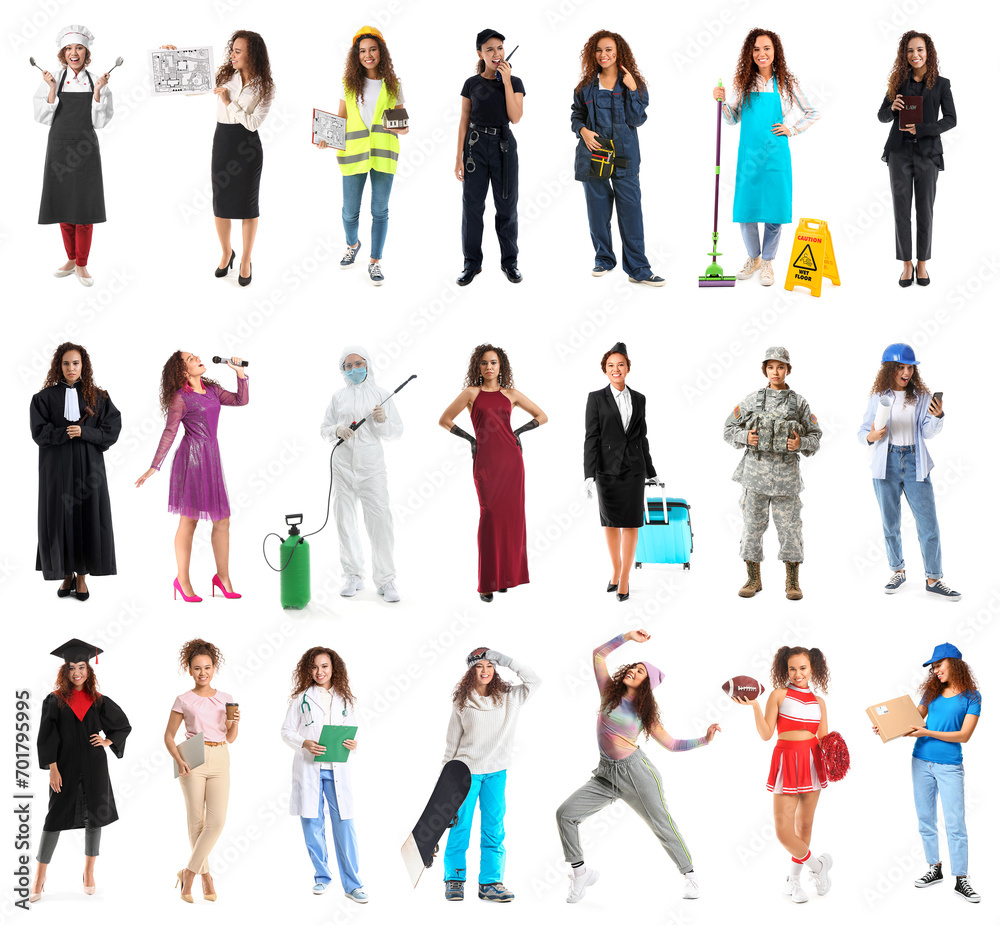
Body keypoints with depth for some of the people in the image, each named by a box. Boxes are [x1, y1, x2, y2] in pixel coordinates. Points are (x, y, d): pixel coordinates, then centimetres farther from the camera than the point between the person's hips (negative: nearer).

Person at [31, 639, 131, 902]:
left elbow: (124, 726, 16)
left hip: (94, 767, 3)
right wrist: (52, 768, -12)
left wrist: (108, 741, 0)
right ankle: (39, 880, 3)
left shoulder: (99, 701, 5)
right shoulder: (54, 701, -1)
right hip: (65, 767, -3)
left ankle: (89, 874, 20)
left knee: (94, 817, 7)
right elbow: (47, 738, -5)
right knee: (55, 819, -3)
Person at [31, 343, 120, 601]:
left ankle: (82, 577, 6)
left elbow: (112, 430, -2)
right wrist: (66, 433, -19)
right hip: (57, 466, 0)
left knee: (87, 518, -2)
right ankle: (66, 575, 13)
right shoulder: (45, 397, 3)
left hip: (88, 465, 0)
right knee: (61, 518, 0)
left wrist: (84, 432, -16)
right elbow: (39, 432, -5)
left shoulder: (98, 397, 5)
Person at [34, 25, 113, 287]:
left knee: (84, 208, -2)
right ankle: (71, 259, 21)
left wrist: (97, 91, -12)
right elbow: (44, 118, -2)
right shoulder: (52, 81, 3)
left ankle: (82, 265, 6)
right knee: (63, 207, 7)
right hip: (59, 148, 1)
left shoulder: (96, 83, 3)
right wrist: (52, 89, -11)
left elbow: (100, 122, -2)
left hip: (86, 151, -1)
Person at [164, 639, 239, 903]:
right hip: (193, 762, -2)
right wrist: (179, 761, -10)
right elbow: (169, 735, 5)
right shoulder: (184, 700, 2)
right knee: (197, 822, 0)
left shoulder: (225, 699, 10)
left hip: (220, 762, 2)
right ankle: (205, 877, 12)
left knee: (216, 822, -10)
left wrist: (235, 722, -5)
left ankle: (188, 872, 1)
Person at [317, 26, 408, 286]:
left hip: (384, 153, 0)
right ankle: (353, 244, 37)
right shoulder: (350, 84, 6)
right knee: (350, 211, 5)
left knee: (380, 210, 3)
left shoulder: (392, 85, 6)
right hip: (354, 152, 0)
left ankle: (375, 262, 14)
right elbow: (341, 118, 11)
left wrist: (403, 129, -12)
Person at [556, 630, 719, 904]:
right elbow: (599, 654, 6)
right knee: (565, 813, -11)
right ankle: (580, 872, 1)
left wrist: (704, 739, -4)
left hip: (636, 771, -2)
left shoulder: (645, 712, 3)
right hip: (606, 774, 2)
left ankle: (689, 875, 19)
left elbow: (671, 743, 6)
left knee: (661, 825, 1)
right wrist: (627, 637, 1)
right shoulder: (610, 693, 7)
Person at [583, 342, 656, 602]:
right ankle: (615, 570, 24)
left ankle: (624, 580, 1)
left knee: (631, 523, -2)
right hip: (607, 468, -2)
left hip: (633, 468, 2)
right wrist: (589, 474, -12)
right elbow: (591, 437, -5)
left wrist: (650, 472, 14)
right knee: (610, 522, 7)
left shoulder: (638, 399, 8)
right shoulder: (596, 398, -1)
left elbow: (642, 437, 13)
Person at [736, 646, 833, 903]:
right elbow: (766, 734, -8)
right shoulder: (779, 695, -1)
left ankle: (794, 880, 26)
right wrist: (754, 706, -20)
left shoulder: (818, 702, 10)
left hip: (812, 762, 4)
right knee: (783, 831, -9)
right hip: (787, 760, -4)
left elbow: (824, 740, 11)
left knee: (804, 824, 11)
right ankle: (817, 865, 16)